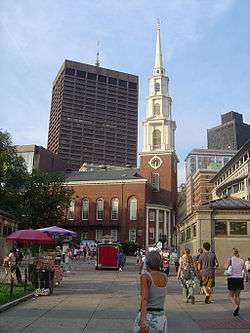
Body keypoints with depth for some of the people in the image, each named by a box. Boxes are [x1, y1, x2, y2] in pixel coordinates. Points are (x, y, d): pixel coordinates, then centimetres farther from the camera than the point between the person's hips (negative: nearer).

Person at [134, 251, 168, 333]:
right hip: (161, 318, 5)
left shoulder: (145, 276, -9)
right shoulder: (165, 277, 6)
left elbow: (144, 299, -22)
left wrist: (143, 322, -30)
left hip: (147, 317, -4)